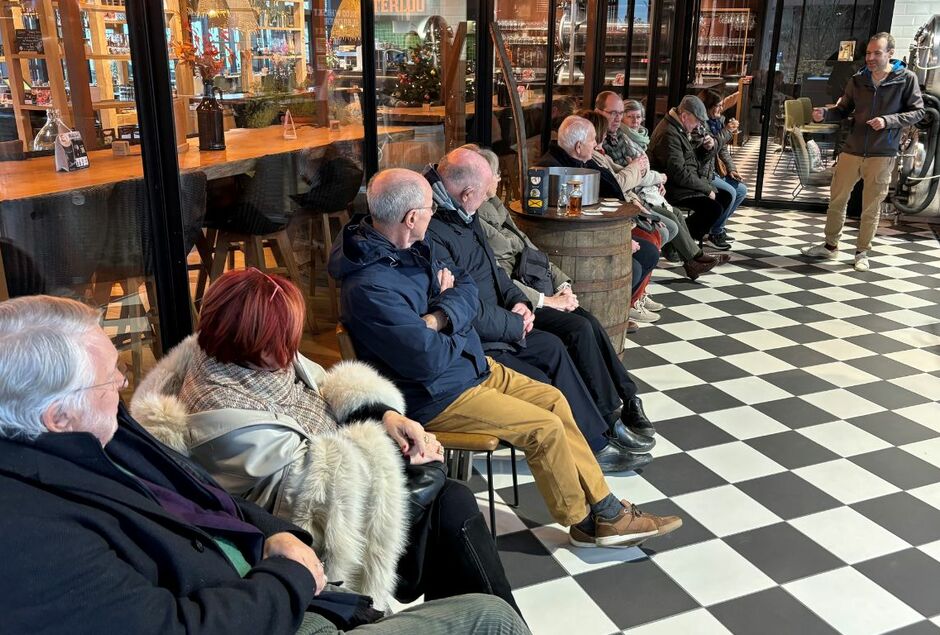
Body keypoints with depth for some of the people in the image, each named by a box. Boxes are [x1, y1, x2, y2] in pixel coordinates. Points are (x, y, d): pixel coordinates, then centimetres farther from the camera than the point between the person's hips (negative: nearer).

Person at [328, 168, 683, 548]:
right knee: (545, 428, -12)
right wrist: (457, 328, -8)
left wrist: (442, 317, -19)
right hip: (435, 396, -10)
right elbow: (429, 359, -29)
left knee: (553, 400, 7)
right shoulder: (369, 288, -29)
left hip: (473, 365, 10)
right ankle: (584, 522, 13)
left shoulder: (416, 246, 1)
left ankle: (604, 507, 18)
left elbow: (468, 288, 2)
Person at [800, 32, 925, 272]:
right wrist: (825, 114, -13)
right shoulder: (858, 80, 4)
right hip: (852, 151, 3)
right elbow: (843, 110, 8)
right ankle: (831, 245, 25)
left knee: (871, 207, 6)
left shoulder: (906, 79, -4)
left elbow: (917, 112, -3)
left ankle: (862, 252, 20)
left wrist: (887, 121, -17)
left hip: (882, 155, -3)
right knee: (837, 199, 10)